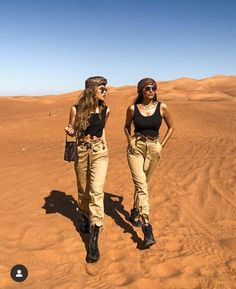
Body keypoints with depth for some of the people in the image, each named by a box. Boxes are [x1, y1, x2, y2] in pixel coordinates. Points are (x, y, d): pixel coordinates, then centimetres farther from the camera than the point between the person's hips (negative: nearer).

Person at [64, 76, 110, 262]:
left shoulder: (105, 110, 1)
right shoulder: (77, 109, -6)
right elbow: (72, 130, 3)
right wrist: (69, 131, -19)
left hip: (99, 152, 0)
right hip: (81, 151, 0)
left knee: (96, 191, -12)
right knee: (83, 190, 14)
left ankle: (94, 240, -11)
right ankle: (86, 218, 43)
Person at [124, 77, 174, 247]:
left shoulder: (162, 107, -4)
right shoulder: (133, 108, -3)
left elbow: (171, 127, 8)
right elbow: (127, 126, 15)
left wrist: (162, 145, 1)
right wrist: (130, 141, 0)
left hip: (153, 149, 1)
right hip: (136, 148, -1)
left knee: (142, 184, 15)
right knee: (141, 185, -12)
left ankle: (135, 212, 40)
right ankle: (147, 227, -14)